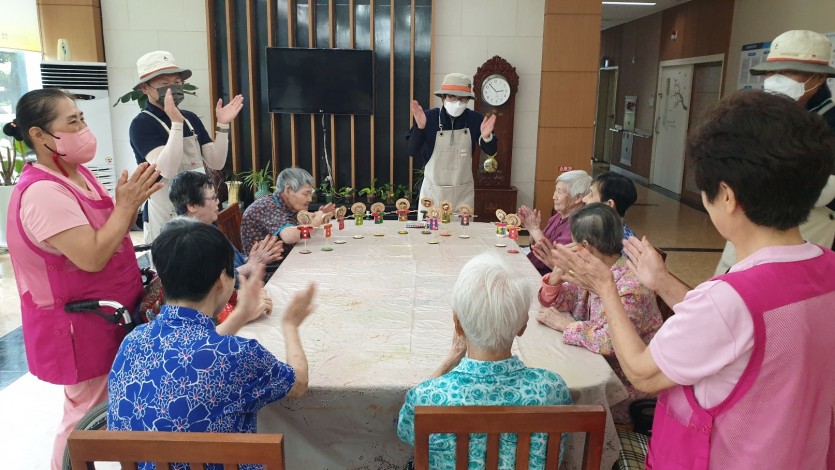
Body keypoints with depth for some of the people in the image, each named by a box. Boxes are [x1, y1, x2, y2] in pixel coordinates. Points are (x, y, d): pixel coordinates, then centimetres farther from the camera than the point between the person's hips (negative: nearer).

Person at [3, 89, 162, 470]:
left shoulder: (77, 173, 5)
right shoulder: (42, 192, -25)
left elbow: (109, 236, 10)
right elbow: (93, 257, -31)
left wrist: (132, 201, -7)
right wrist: (126, 204, -23)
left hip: (105, 315, 9)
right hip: (79, 325, -9)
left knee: (109, 408, 21)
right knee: (88, 415, 6)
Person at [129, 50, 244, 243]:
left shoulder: (191, 118, 8)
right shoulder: (141, 124, -11)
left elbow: (216, 163, 3)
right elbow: (167, 170, -25)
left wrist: (222, 125, -8)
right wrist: (176, 123, -30)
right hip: (165, 216, -6)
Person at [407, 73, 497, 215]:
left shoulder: (475, 119, -4)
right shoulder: (429, 117, -10)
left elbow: (491, 151, 2)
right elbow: (413, 152, -12)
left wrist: (486, 137, -19)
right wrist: (420, 127, -27)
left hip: (463, 191, 2)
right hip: (433, 190, -1)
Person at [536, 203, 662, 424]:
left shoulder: (630, 285, -26)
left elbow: (609, 341, -35)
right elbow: (553, 304, 8)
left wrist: (564, 324, -22)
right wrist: (557, 274, -13)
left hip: (628, 383, -7)